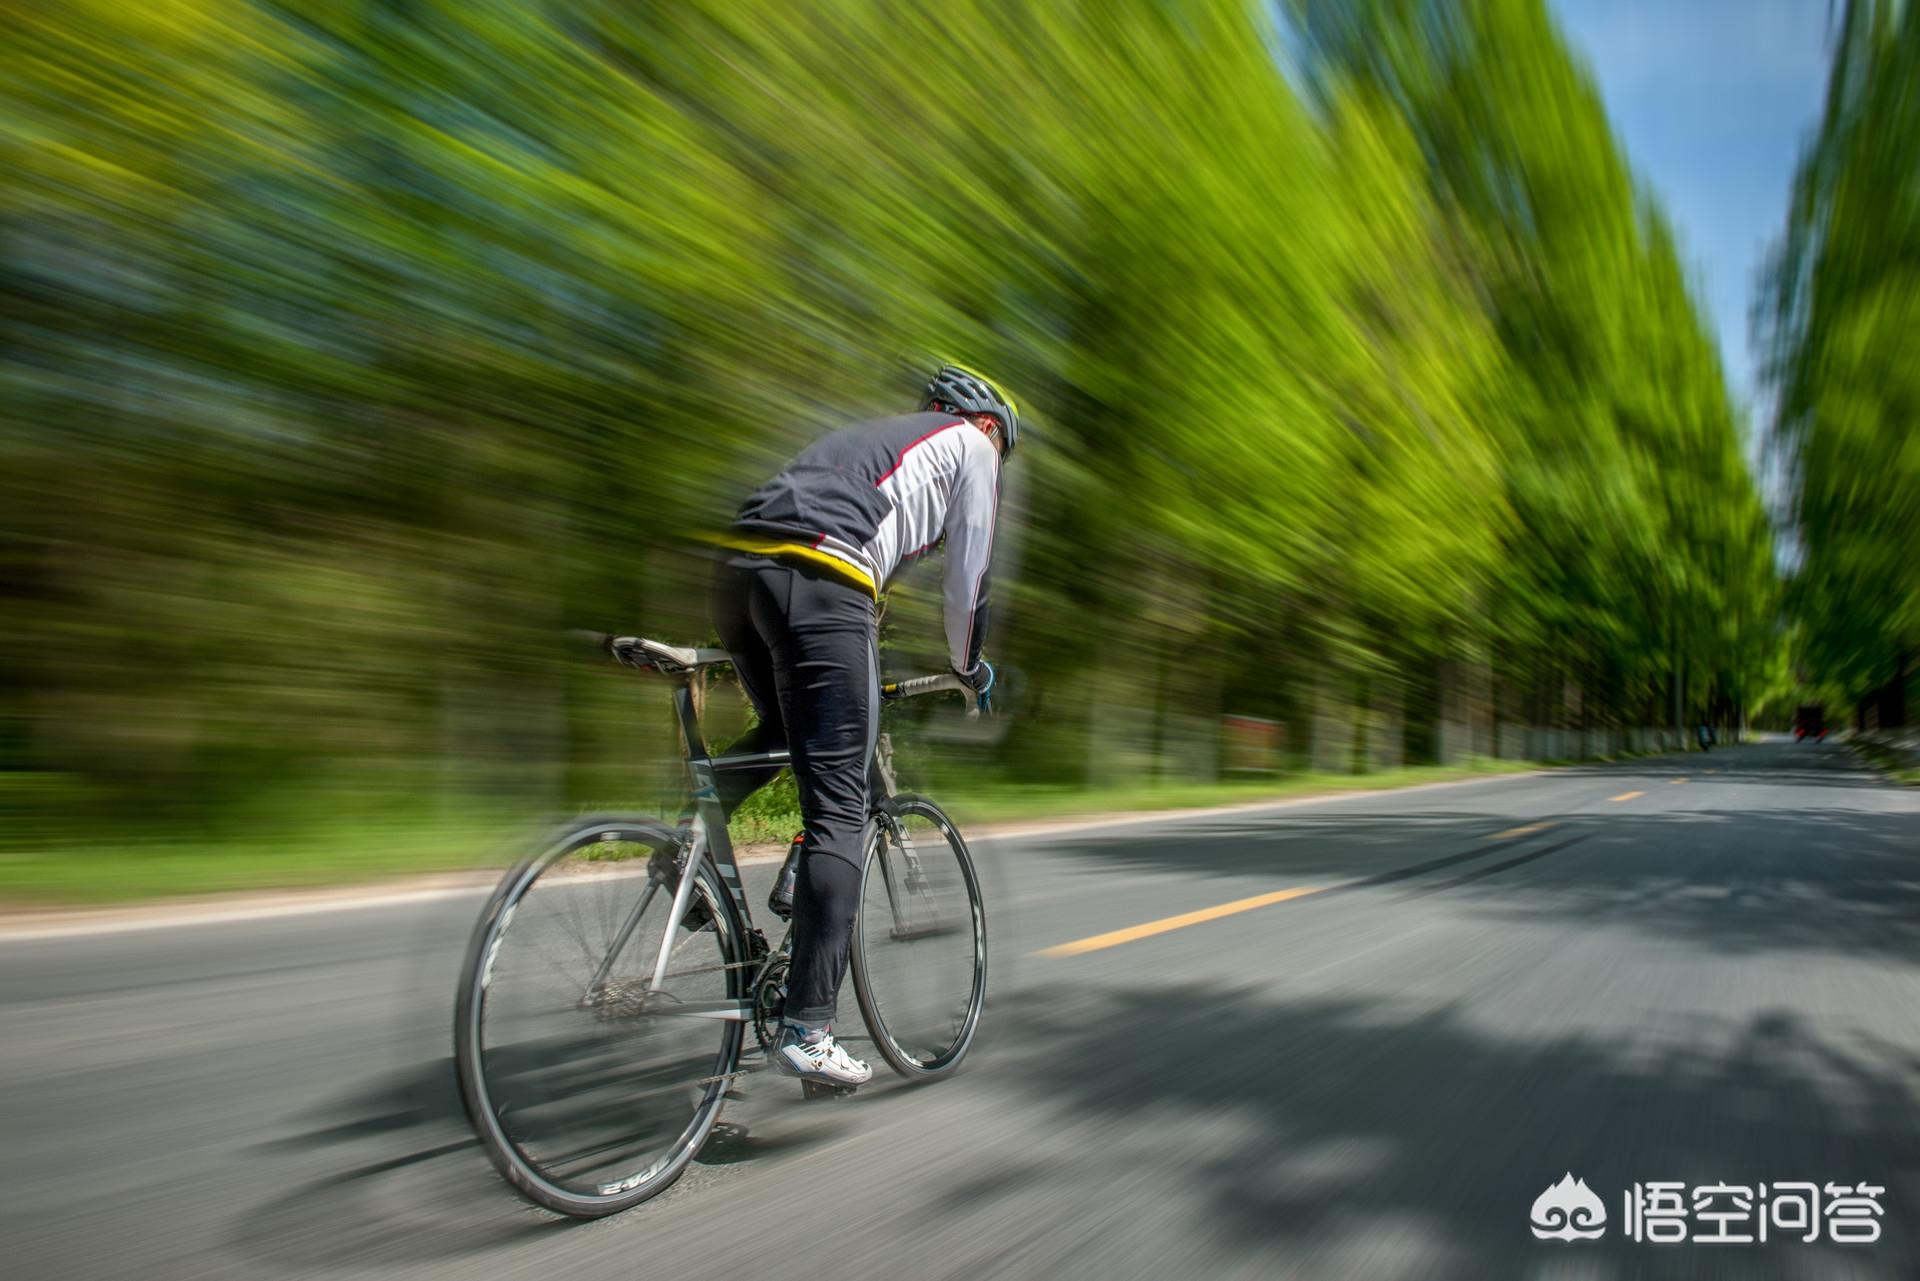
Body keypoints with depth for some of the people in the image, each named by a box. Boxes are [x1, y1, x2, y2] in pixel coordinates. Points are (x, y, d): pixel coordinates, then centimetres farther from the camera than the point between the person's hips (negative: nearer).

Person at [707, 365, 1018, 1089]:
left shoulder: (872, 434, 39)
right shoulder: (971, 444, 20)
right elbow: (968, 573, 17)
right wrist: (970, 667, 33)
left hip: (735, 569, 7)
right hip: (817, 582, -7)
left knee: (783, 731, 31)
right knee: (839, 808, -5)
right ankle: (806, 1031, -6)